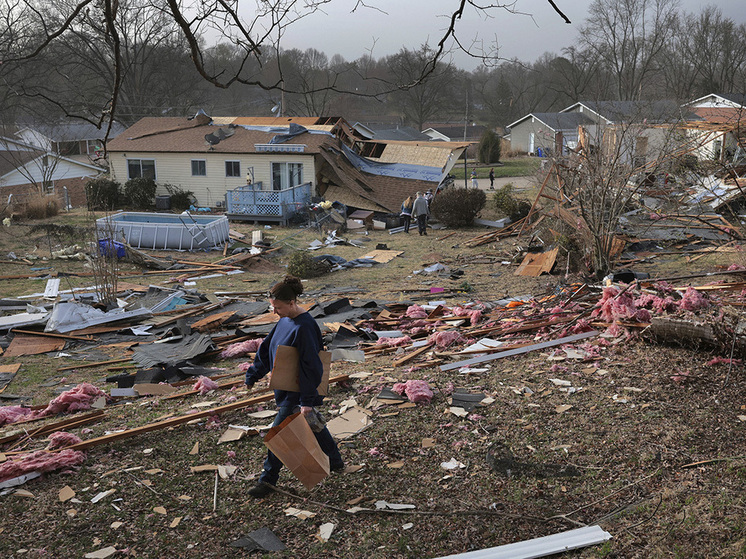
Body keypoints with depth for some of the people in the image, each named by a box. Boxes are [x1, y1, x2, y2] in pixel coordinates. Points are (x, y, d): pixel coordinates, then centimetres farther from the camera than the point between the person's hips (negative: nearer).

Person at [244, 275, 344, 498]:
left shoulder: (304, 327, -26)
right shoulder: (285, 320, 2)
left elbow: (311, 366, -26)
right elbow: (266, 347, 13)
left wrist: (307, 400, -25)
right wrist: (253, 375, 14)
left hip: (298, 391, -9)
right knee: (313, 424, 22)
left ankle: (268, 480, 13)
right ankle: (335, 462, 39)